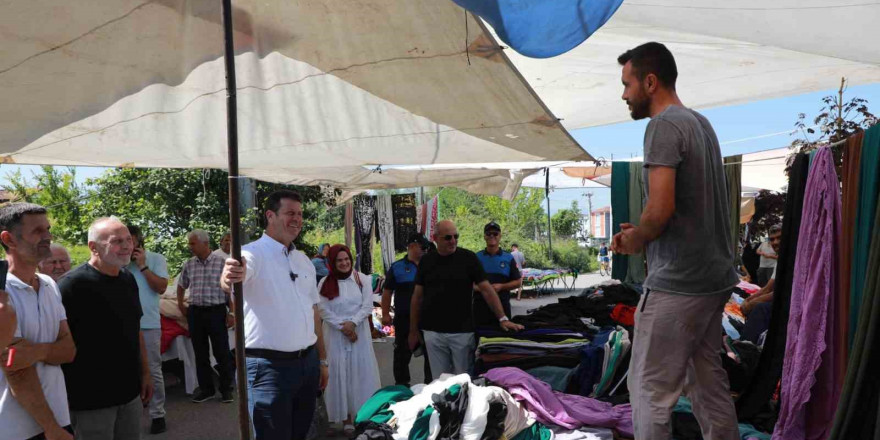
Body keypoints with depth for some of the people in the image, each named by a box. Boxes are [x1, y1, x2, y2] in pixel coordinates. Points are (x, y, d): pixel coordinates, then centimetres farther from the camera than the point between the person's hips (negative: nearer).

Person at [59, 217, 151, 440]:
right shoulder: (72, 285, -16)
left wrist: (145, 373, 13)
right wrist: (63, 397, -15)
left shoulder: (129, 280, 6)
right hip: (91, 398, -6)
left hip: (130, 391, 6)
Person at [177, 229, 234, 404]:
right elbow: (181, 285, 24)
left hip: (216, 311, -4)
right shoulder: (189, 264, 7)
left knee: (221, 352, 2)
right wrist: (180, 304, 15)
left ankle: (226, 389, 14)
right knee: (200, 353, 11)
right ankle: (206, 389, 23)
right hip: (195, 312, 5)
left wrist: (231, 312, -9)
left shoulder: (221, 262, -7)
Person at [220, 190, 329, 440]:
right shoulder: (253, 253, -10)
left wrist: (322, 359, 16)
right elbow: (230, 281, -32)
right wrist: (229, 279, -56)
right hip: (269, 366, -7)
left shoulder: (303, 260, 12)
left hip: (308, 363, 7)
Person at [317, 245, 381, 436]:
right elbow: (323, 310, -6)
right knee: (340, 373, 1)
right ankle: (346, 418, 9)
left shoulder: (362, 279, -1)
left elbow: (368, 306, -4)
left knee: (361, 371, 3)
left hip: (359, 332, 0)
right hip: (335, 334, 0)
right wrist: (343, 327, -13)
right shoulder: (325, 283, -1)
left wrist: (352, 323, -16)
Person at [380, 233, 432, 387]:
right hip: (405, 318, -2)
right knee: (403, 352, 6)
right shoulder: (397, 267, 1)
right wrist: (385, 314, -4)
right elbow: (387, 291, 1)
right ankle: (402, 383, 20)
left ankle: (431, 382, 24)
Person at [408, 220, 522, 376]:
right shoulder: (426, 261, 4)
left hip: (462, 331, -1)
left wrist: (503, 319, -13)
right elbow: (417, 297, 8)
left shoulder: (468, 258, -2)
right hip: (433, 332, 2)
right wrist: (413, 330, 7)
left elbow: (486, 290, -4)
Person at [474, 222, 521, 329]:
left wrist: (501, 286, -10)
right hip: (480, 305, 0)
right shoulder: (476, 257, 7)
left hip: (502, 305, 0)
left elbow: (518, 282, 7)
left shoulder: (508, 258, 7)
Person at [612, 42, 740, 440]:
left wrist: (635, 241, -5)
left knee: (650, 390, -1)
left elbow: (661, 208, -24)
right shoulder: (700, 122, 14)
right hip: (715, 276, 9)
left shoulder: (663, 125, -14)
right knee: (709, 381, 18)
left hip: (677, 283, -9)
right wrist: (640, 232, 9)